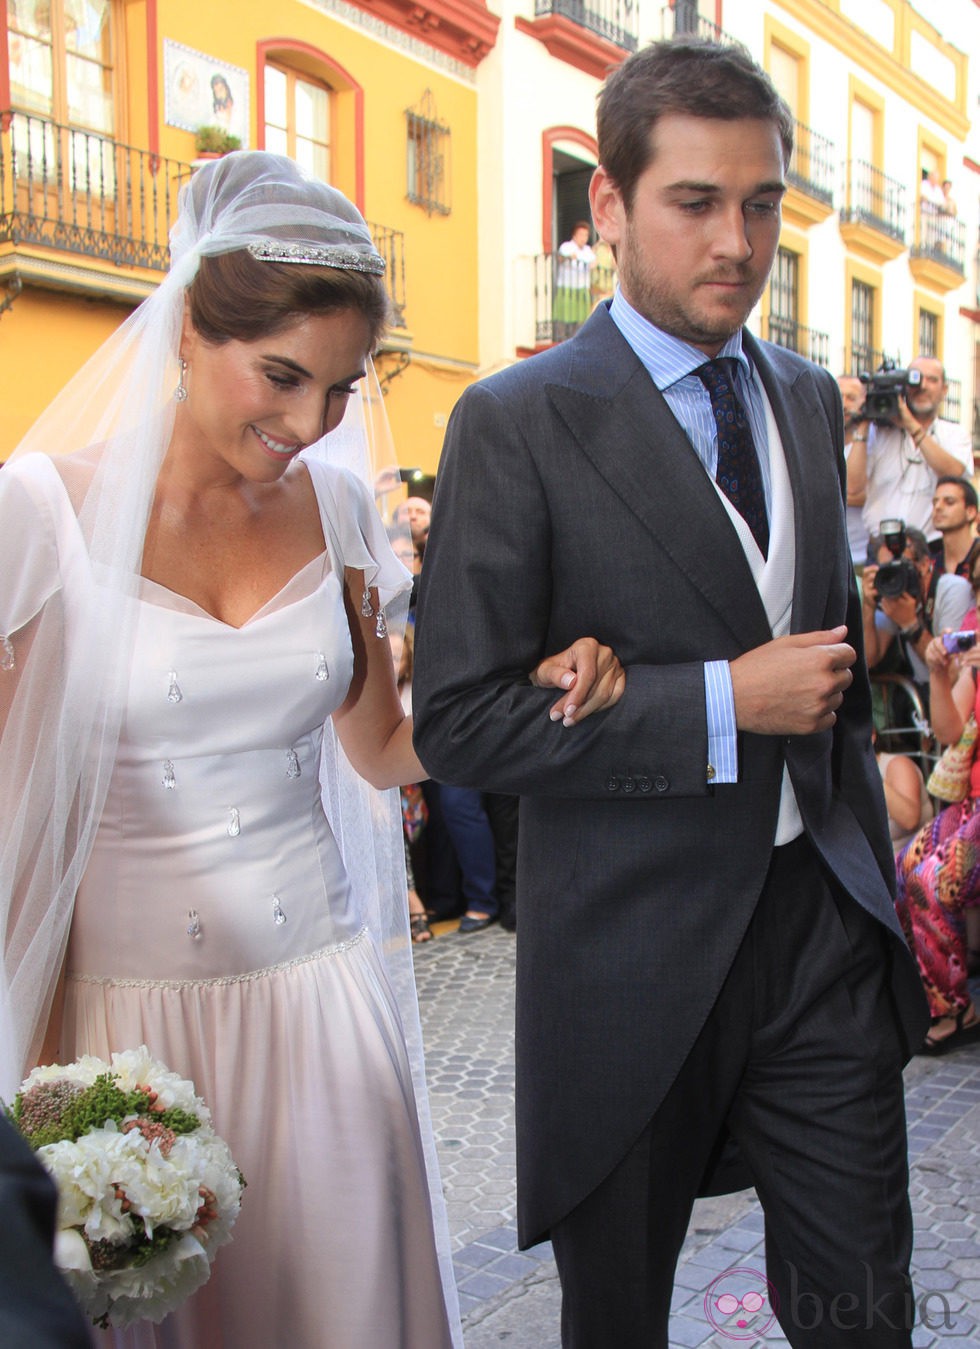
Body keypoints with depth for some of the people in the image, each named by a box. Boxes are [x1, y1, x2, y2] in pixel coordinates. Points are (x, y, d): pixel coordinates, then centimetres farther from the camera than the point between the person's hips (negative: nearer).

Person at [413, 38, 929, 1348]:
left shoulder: (808, 397, 9)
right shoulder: (518, 424, -11)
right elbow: (459, 716, -15)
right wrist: (724, 703, -18)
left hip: (823, 920, 5)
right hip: (638, 948, -4)